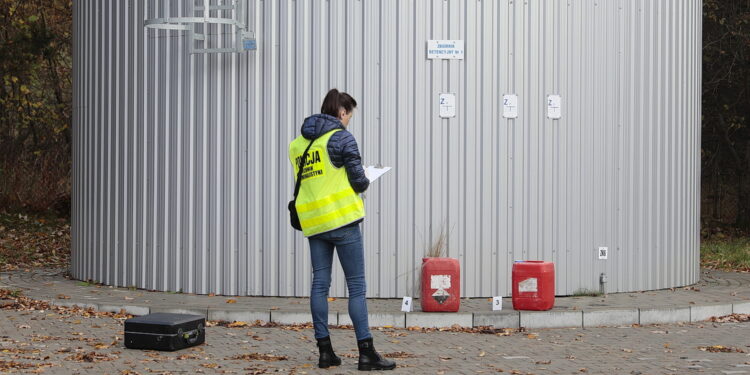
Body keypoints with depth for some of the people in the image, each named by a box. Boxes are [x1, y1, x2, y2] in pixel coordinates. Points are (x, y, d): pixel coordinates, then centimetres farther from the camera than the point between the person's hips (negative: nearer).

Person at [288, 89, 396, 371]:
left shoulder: (297, 144, 12)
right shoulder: (341, 138, -8)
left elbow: (304, 181, 14)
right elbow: (359, 180, -9)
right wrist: (364, 183, 12)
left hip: (313, 221, 6)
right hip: (342, 220, -6)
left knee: (320, 283, 7)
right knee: (356, 286, -3)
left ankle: (325, 351, 8)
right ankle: (366, 353, -4)